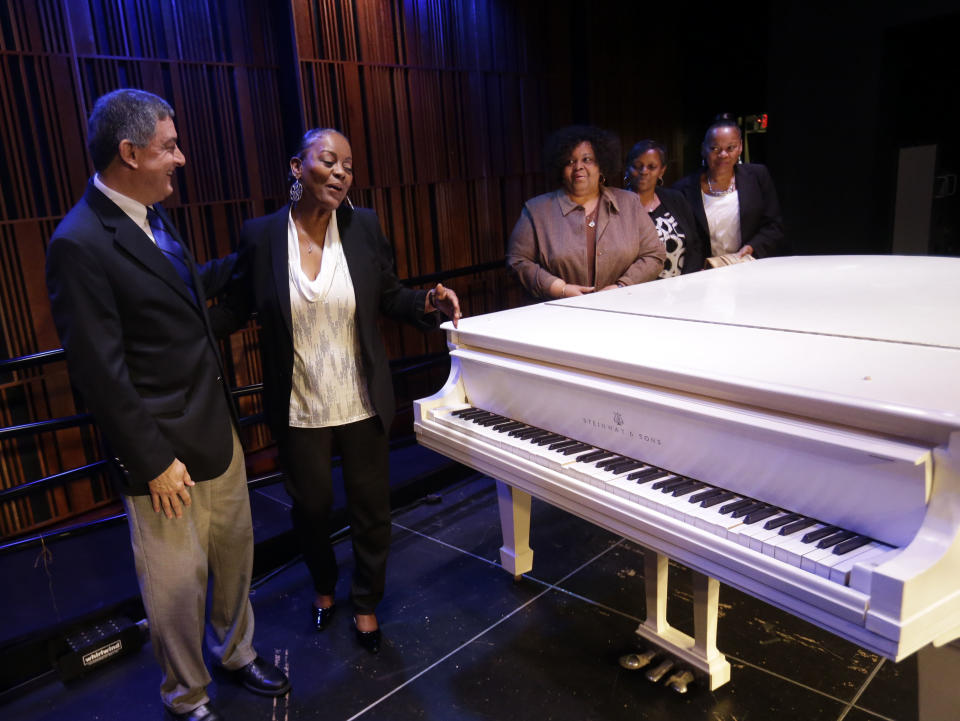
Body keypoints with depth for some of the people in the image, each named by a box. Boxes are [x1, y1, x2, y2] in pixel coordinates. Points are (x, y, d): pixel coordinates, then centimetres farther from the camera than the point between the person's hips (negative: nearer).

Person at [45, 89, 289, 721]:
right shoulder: (80, 243, -20)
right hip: (167, 451, -8)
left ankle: (237, 651, 46)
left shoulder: (152, 216, 6)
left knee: (235, 553, 22)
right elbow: (100, 373, -20)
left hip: (217, 430, 8)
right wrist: (154, 462, -17)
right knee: (178, 584, 10)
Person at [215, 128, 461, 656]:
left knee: (370, 508, 13)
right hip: (299, 409, 0)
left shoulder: (364, 227, -7)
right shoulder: (260, 235, -9)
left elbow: (388, 298, 1)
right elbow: (237, 308, -2)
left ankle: (366, 602, 41)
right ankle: (324, 586, 52)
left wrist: (428, 302, -17)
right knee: (311, 506, 18)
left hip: (362, 404, 1)